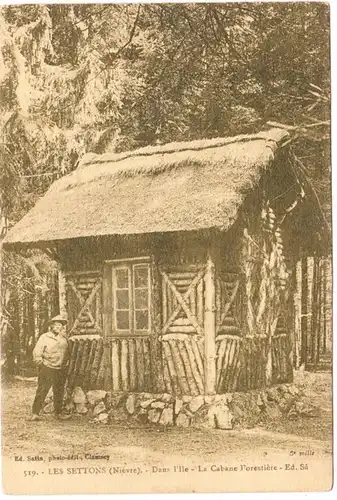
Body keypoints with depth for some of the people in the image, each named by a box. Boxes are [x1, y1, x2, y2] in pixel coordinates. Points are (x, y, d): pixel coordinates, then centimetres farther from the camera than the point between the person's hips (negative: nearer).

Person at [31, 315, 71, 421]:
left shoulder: (64, 339, 12)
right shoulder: (44, 337, -3)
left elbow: (67, 352, 24)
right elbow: (36, 353, -5)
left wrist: (65, 363, 15)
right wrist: (41, 365, -8)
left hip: (61, 370, 5)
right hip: (47, 369, -5)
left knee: (59, 393, 9)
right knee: (42, 391, -8)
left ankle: (58, 413, 19)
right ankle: (35, 413, -4)